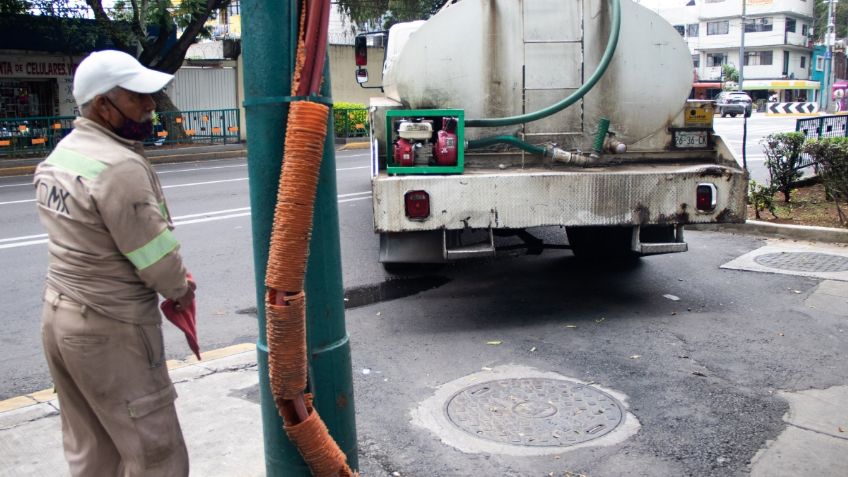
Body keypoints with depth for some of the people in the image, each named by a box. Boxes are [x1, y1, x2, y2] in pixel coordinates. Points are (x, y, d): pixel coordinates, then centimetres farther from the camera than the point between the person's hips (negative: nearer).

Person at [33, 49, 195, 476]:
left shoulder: (59, 154, 8)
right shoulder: (119, 166, -21)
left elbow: (82, 240, 9)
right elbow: (155, 253, -19)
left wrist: (171, 279, 3)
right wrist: (181, 290, 2)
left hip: (58, 313, 9)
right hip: (110, 329, -9)